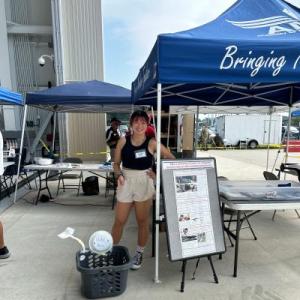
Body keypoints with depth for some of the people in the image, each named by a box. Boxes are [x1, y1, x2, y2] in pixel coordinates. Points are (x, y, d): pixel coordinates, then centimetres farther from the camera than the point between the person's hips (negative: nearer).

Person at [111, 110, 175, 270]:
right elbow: (116, 163, 5)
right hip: (126, 183, 1)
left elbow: (171, 158, 0)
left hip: (144, 183, -1)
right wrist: (119, 175, -13)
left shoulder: (151, 143, -6)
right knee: (119, 220, 9)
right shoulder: (123, 140, -2)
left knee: (142, 221, 12)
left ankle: (139, 254, 33)